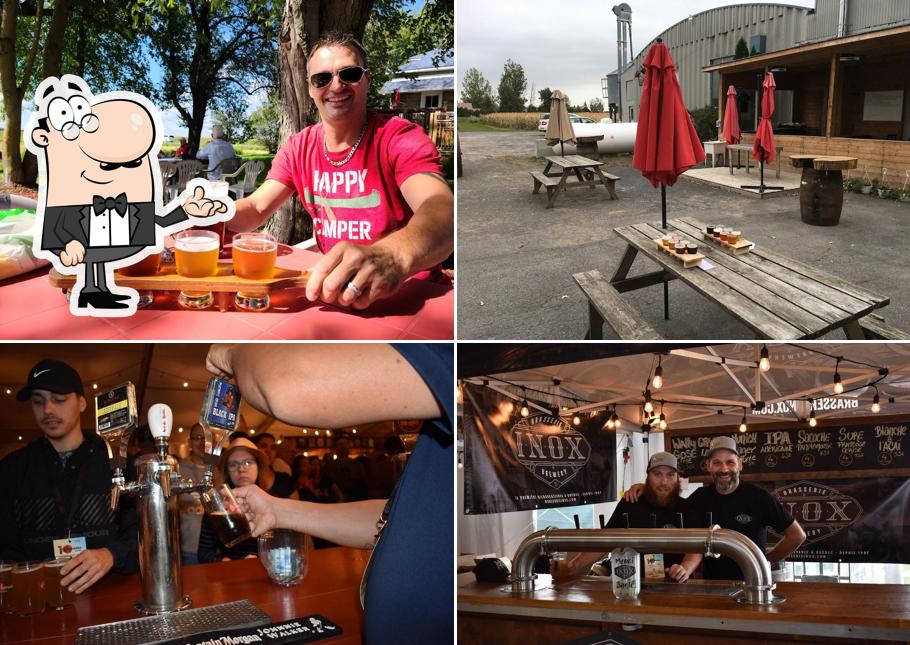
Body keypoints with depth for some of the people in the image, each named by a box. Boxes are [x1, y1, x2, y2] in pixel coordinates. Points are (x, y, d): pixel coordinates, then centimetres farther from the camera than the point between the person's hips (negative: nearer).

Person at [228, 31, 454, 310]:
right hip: (329, 288, 5)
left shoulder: (400, 138, -14)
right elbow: (256, 209, 5)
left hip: (407, 291, -5)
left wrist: (396, 255, -56)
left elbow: (442, 210, -32)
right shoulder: (298, 148, 6)